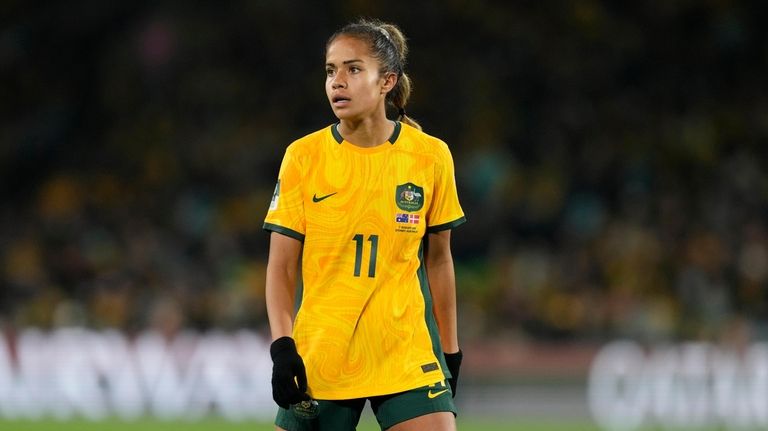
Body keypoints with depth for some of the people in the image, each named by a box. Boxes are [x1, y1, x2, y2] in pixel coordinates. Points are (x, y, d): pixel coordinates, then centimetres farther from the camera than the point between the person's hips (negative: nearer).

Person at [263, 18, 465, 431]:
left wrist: (450, 351, 12)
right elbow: (281, 266, 0)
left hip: (407, 356, 0)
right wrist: (282, 346, -12)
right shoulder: (303, 156, -2)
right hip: (318, 361, 0)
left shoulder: (431, 156, 1)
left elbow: (438, 259, 11)